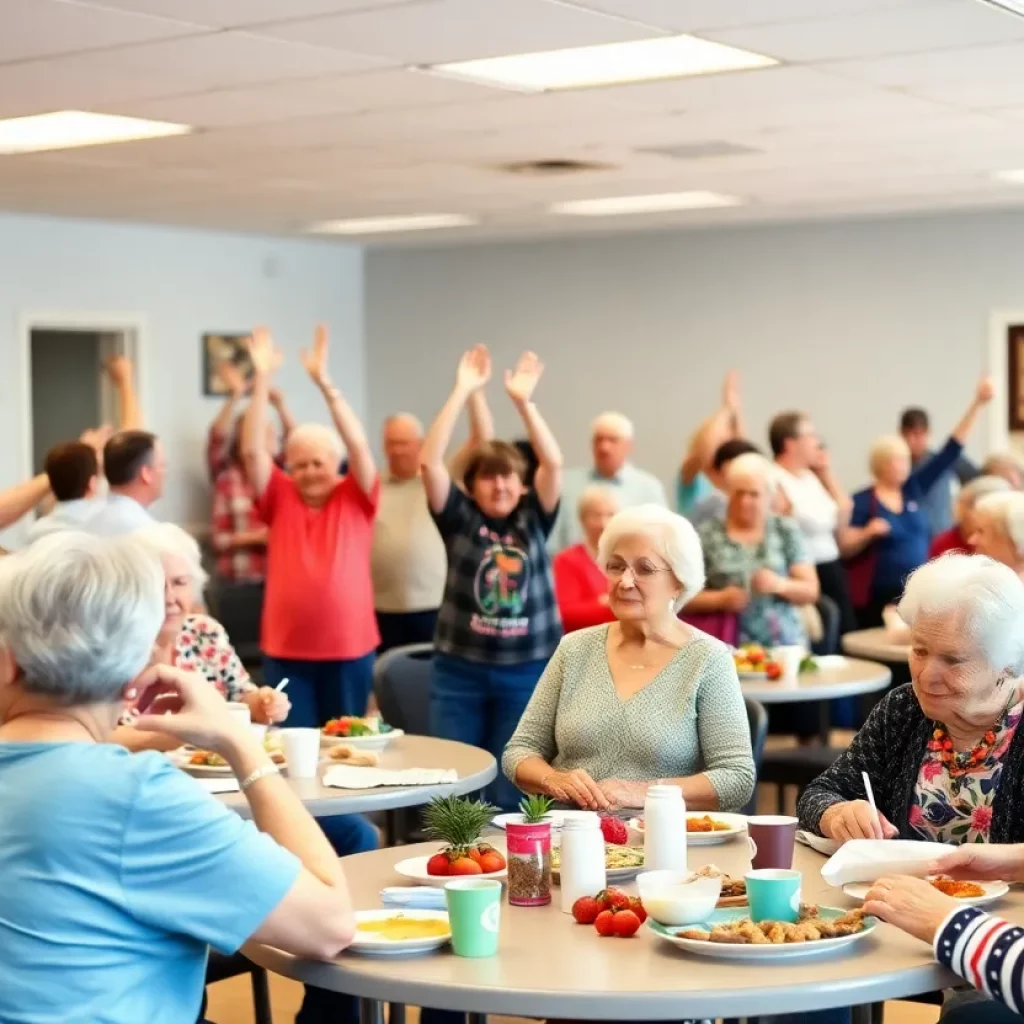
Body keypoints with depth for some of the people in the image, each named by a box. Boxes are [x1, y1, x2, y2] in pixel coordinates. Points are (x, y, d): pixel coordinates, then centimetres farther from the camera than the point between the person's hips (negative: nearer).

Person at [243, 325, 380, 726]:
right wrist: (261, 379, -15)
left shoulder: (355, 499, 2)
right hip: (286, 653, 1)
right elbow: (252, 451, -6)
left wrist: (324, 381, -20)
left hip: (349, 651, -1)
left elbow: (359, 445, -12)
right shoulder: (282, 499, 5)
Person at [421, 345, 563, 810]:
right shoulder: (460, 518, 1)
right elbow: (430, 462, -10)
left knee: (512, 791, 7)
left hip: (528, 672, 1)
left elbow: (553, 463, -9)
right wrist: (462, 392, -13)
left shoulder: (532, 519, 4)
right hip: (460, 670, 0)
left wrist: (523, 401, -13)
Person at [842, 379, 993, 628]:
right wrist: (867, 533, -25)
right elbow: (844, 548, -6)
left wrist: (977, 404, 2)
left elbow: (950, 452, 7)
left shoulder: (913, 489, 9)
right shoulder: (862, 502, -5)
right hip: (879, 600, -5)